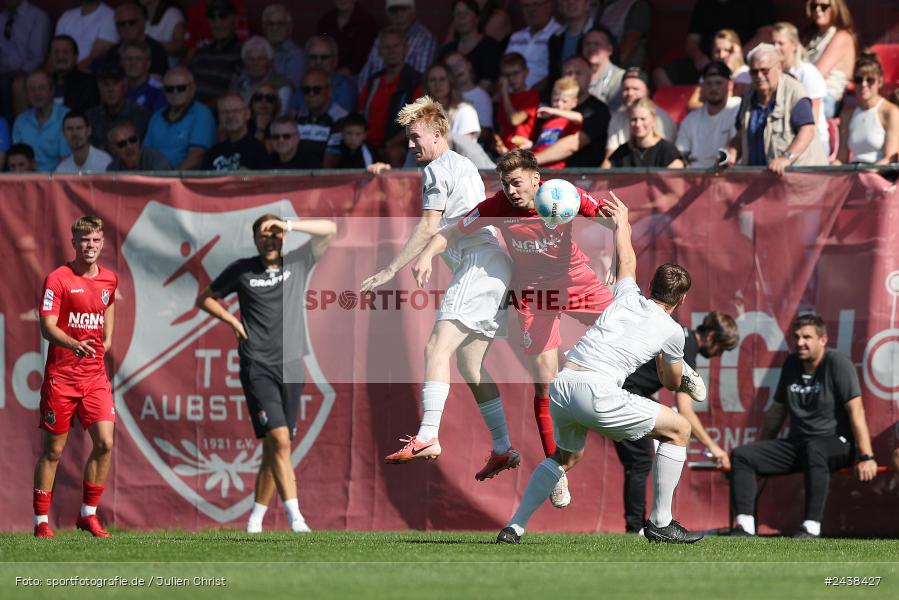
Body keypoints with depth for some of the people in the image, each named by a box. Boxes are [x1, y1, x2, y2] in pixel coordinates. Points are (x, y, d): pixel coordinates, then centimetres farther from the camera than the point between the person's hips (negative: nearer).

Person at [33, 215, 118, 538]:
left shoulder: (109, 279, 9)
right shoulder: (58, 279, -8)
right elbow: (46, 327, -15)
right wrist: (73, 344, -32)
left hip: (95, 375, 4)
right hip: (61, 375, -4)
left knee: (104, 442, -7)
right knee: (52, 450, 1)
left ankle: (88, 514, 6)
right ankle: (41, 522, 9)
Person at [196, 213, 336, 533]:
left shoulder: (298, 263, 8)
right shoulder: (241, 270, 5)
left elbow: (329, 228, 0)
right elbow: (205, 298, 17)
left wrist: (288, 224, -10)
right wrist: (231, 319, 1)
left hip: (290, 367, 3)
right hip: (257, 368, -3)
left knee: (274, 447, 7)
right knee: (279, 439, -17)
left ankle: (256, 518, 19)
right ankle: (296, 519, -22)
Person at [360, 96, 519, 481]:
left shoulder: (437, 170, -3)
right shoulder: (463, 166, 26)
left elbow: (428, 229, -9)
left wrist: (390, 271, -8)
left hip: (478, 263, -10)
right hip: (491, 267, 10)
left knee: (438, 347, -20)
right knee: (470, 362, 12)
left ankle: (427, 438, -33)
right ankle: (503, 449, 11)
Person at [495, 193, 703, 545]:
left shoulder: (628, 298, 20)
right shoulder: (672, 331, 9)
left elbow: (627, 261, 44)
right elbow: (672, 383, 27)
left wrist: (622, 221, 61)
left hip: (560, 385, 6)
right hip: (597, 392, -6)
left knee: (565, 457, 31)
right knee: (679, 430, 9)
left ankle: (515, 527, 20)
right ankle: (660, 524, 9)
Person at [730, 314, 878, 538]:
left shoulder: (837, 362, -9)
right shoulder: (792, 364, 12)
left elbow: (856, 410, -16)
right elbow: (777, 411, 23)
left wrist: (866, 458, -24)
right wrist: (761, 452, 26)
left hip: (836, 444, -7)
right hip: (797, 444, 7)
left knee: (814, 449, -42)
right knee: (740, 456, -10)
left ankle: (811, 528, -45)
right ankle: (744, 526, -22)